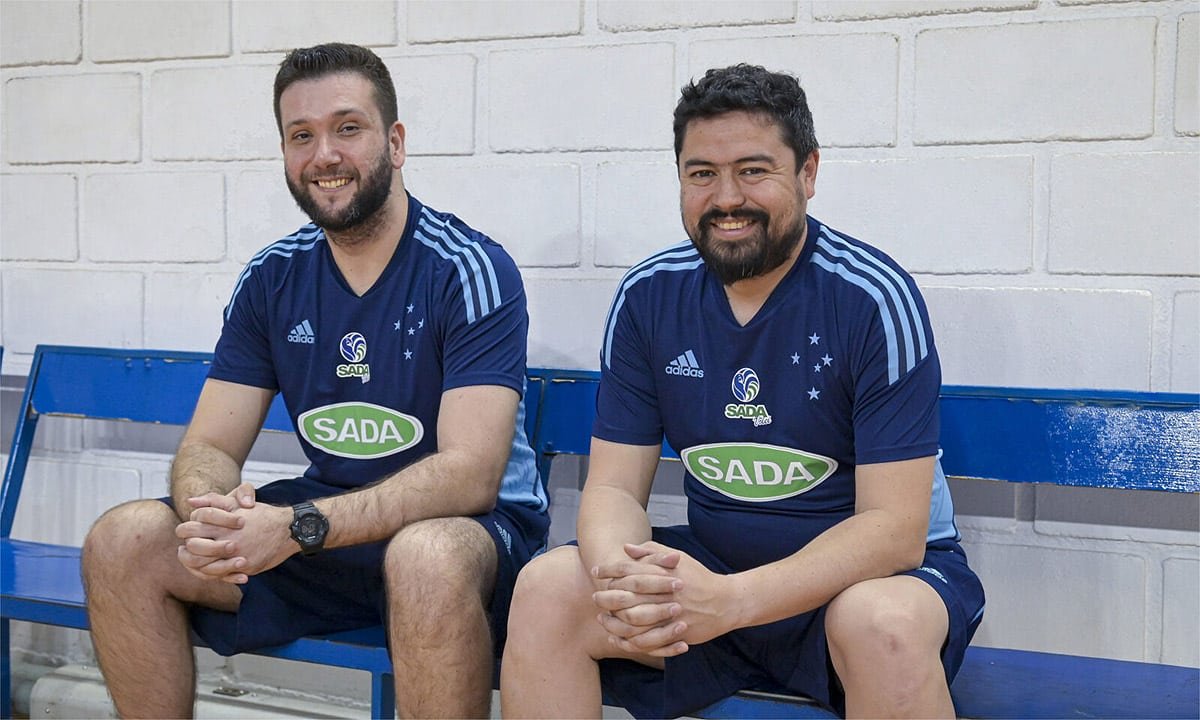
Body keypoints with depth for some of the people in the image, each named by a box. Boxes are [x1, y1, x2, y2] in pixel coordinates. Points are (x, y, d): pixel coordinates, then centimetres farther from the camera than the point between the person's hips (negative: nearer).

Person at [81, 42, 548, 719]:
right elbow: (209, 445, 2)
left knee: (428, 555, -39)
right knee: (121, 542, -12)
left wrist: (298, 526, -32)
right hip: (322, 521, 5)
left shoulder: (471, 269, -13)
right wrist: (211, 513, -24)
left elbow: (470, 473, -22)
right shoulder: (271, 279, 4)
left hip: (469, 525, -5)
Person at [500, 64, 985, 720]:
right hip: (709, 562, 3)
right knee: (545, 587, -19)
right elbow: (613, 487, -2)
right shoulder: (648, 297, -1)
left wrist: (728, 601, -32)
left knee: (885, 623, -36)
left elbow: (894, 528, -18)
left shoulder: (875, 298, -14)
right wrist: (622, 579, -26)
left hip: (869, 570, -3)